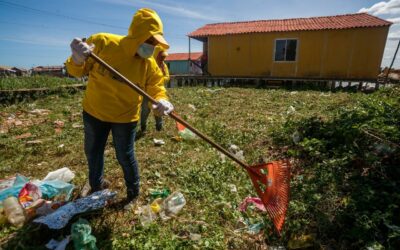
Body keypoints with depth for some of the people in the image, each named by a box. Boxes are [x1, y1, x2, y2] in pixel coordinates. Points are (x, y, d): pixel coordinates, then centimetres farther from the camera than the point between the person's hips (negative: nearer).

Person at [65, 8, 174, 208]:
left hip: (125, 117, -2)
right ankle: (96, 185, 50)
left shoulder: (149, 64, -15)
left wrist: (161, 101, -38)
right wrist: (78, 58, -35)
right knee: (92, 152, 20)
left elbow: (156, 88, -13)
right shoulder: (101, 42, -17)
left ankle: (133, 193, 34)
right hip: (94, 111, 3)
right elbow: (77, 71, -10)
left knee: (125, 157, 5)